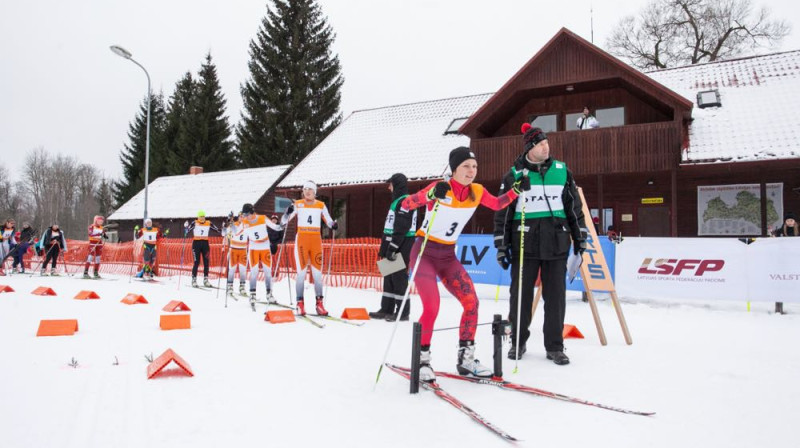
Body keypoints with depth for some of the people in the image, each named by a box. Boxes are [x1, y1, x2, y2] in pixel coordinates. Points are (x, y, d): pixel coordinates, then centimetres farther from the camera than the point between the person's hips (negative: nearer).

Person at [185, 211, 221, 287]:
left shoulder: (208, 224, 4)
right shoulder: (194, 223, -3)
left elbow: (217, 229, 8)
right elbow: (188, 230, -12)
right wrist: (186, 226, -31)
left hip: (205, 243, 3)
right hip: (196, 243, -3)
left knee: (206, 262, 3)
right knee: (196, 262, -6)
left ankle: (205, 279, 12)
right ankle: (194, 280, 4)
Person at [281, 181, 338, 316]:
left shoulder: (321, 205, 7)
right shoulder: (297, 204, 2)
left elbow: (329, 221, 12)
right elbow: (283, 221, -1)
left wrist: (334, 225, -12)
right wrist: (288, 212, -22)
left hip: (316, 240, 2)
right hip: (301, 239, -2)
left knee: (317, 273, 0)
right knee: (301, 272, -6)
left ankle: (319, 304, 6)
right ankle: (300, 304, 1)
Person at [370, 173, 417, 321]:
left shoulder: (405, 201, -12)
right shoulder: (397, 201, 20)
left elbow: (402, 228, -20)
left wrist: (393, 247, -23)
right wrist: (384, 247, 21)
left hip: (402, 245, -10)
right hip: (393, 244, 10)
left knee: (399, 276, -7)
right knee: (389, 276, 10)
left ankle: (403, 311, 0)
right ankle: (387, 309, 16)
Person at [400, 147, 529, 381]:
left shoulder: (477, 191, -2)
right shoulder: (440, 188, -18)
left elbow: (498, 204, 16)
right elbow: (405, 204, -24)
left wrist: (516, 189, 0)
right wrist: (431, 195, -41)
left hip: (448, 256, 6)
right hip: (424, 254, -6)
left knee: (471, 302, -5)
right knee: (432, 308, -18)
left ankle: (465, 358, 10)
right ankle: (422, 360, 3)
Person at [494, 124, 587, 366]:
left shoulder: (562, 171, 8)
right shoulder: (514, 174, 1)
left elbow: (575, 206, 13)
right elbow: (503, 212, 3)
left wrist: (580, 238, 11)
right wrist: (501, 245, 0)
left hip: (557, 244, 2)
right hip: (524, 245, -2)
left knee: (556, 296, 5)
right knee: (520, 295, 4)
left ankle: (554, 346, 17)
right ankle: (518, 341, 21)